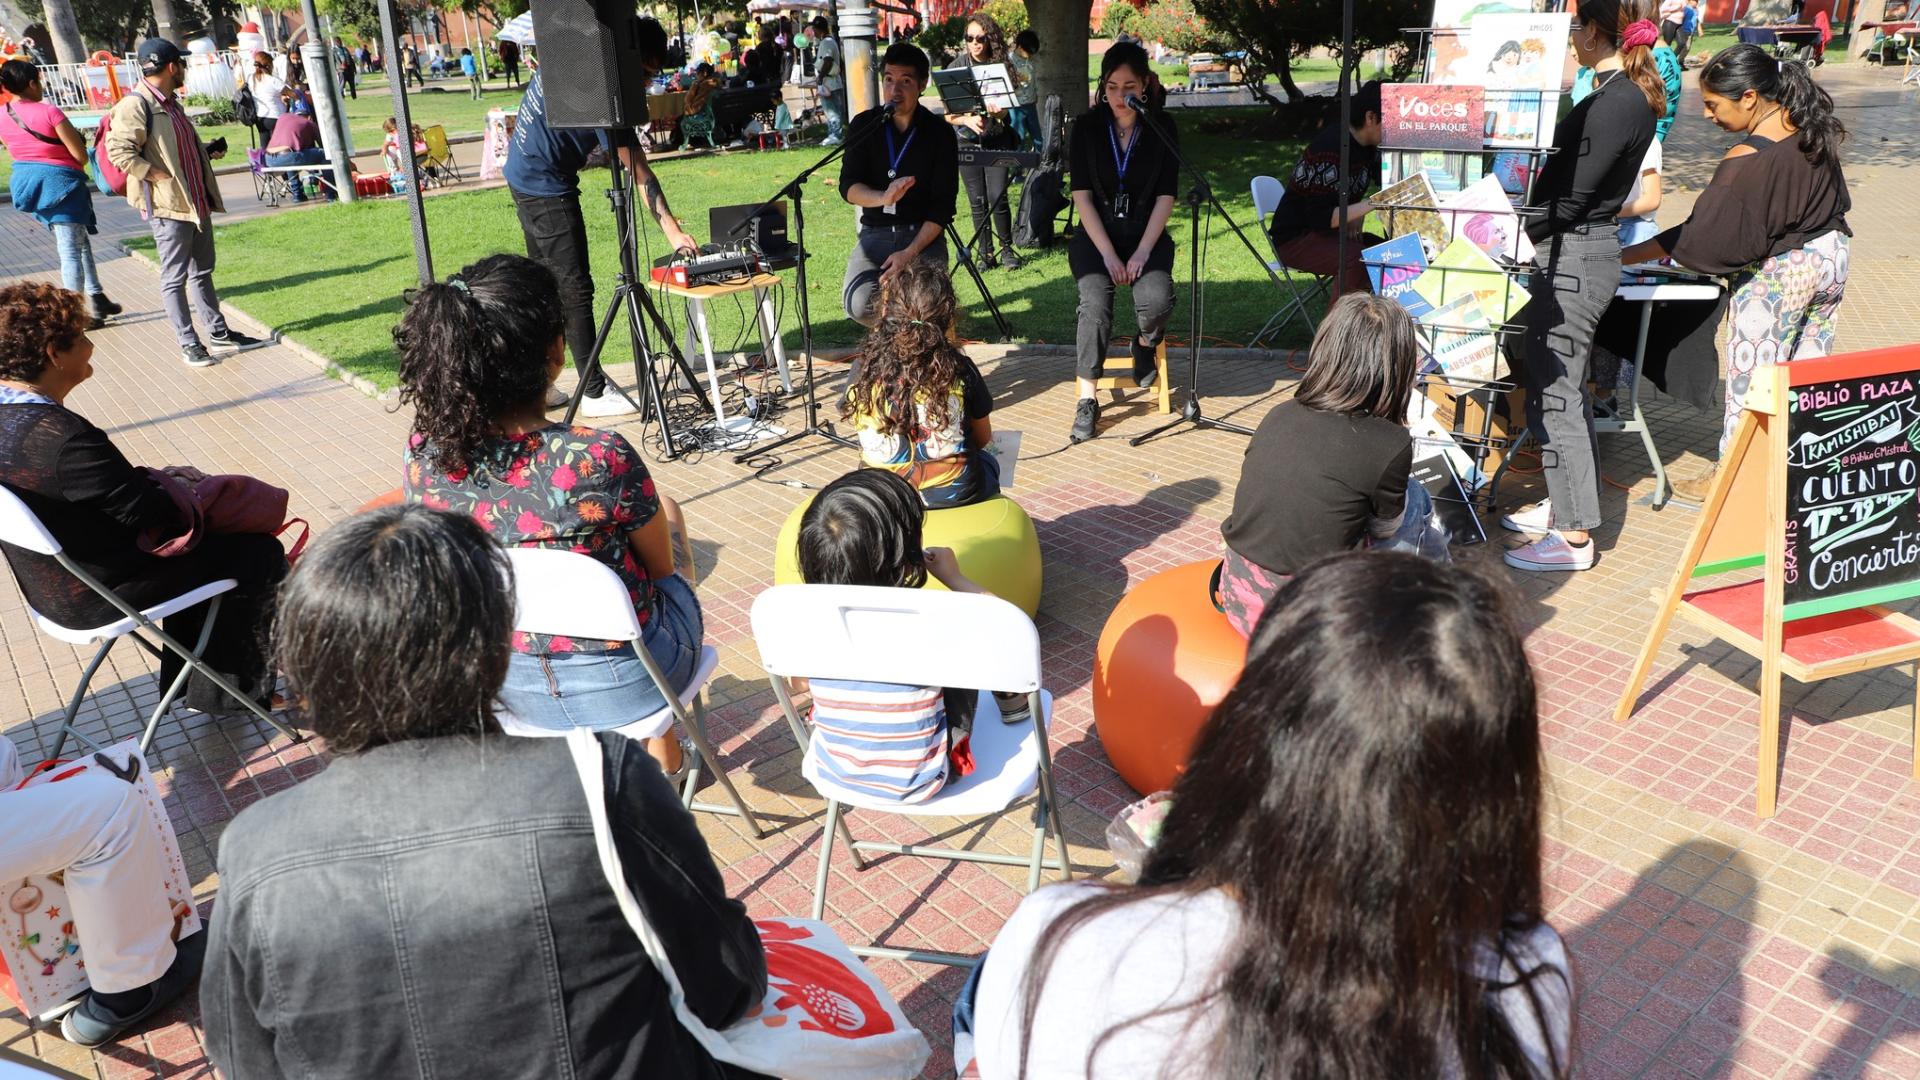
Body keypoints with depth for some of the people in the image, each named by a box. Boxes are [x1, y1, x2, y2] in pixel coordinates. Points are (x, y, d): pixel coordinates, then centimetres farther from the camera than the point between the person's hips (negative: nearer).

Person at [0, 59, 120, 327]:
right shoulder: (49, 112, -17)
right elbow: (81, 156, -15)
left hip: (26, 182, 7)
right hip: (59, 183, -7)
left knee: (78, 240, 21)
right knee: (71, 250, -1)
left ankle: (96, 297, 25)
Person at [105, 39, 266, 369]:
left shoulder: (170, 103, 15)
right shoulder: (134, 105, -14)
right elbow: (119, 150, -21)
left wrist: (208, 153, 15)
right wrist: (157, 175, -20)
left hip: (196, 201, 9)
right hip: (167, 205, -9)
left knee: (202, 270, 16)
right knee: (175, 278, 0)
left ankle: (218, 332, 25)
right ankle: (188, 344, 5)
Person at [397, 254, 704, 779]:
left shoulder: (423, 457, -15)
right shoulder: (601, 460, -31)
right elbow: (660, 564, -11)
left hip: (513, 690, 4)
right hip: (625, 683, -4)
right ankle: (664, 749, 43)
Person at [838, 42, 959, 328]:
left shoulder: (940, 134, -2)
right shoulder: (865, 125, 4)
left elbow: (942, 207, -7)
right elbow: (848, 187, -6)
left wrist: (909, 253, -21)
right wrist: (883, 197, -30)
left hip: (924, 235, -1)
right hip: (874, 233, 2)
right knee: (860, 305, -26)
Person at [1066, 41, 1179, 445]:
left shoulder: (1162, 127, 0)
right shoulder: (1087, 127, -1)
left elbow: (1166, 196, -3)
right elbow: (1082, 195, -5)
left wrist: (1142, 252, -14)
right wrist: (1108, 254, -14)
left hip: (1147, 234, 0)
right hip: (1096, 234, 0)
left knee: (1156, 299, -28)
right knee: (1095, 303, -27)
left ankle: (1146, 345, 8)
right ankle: (1086, 400, -20)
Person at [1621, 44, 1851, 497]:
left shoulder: (1747, 160, -26)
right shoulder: (1812, 129, -1)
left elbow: (1701, 235, -23)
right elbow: (1833, 199, 12)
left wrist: (1627, 256, -18)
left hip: (1777, 274, -8)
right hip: (1830, 256, 8)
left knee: (1751, 377, 5)